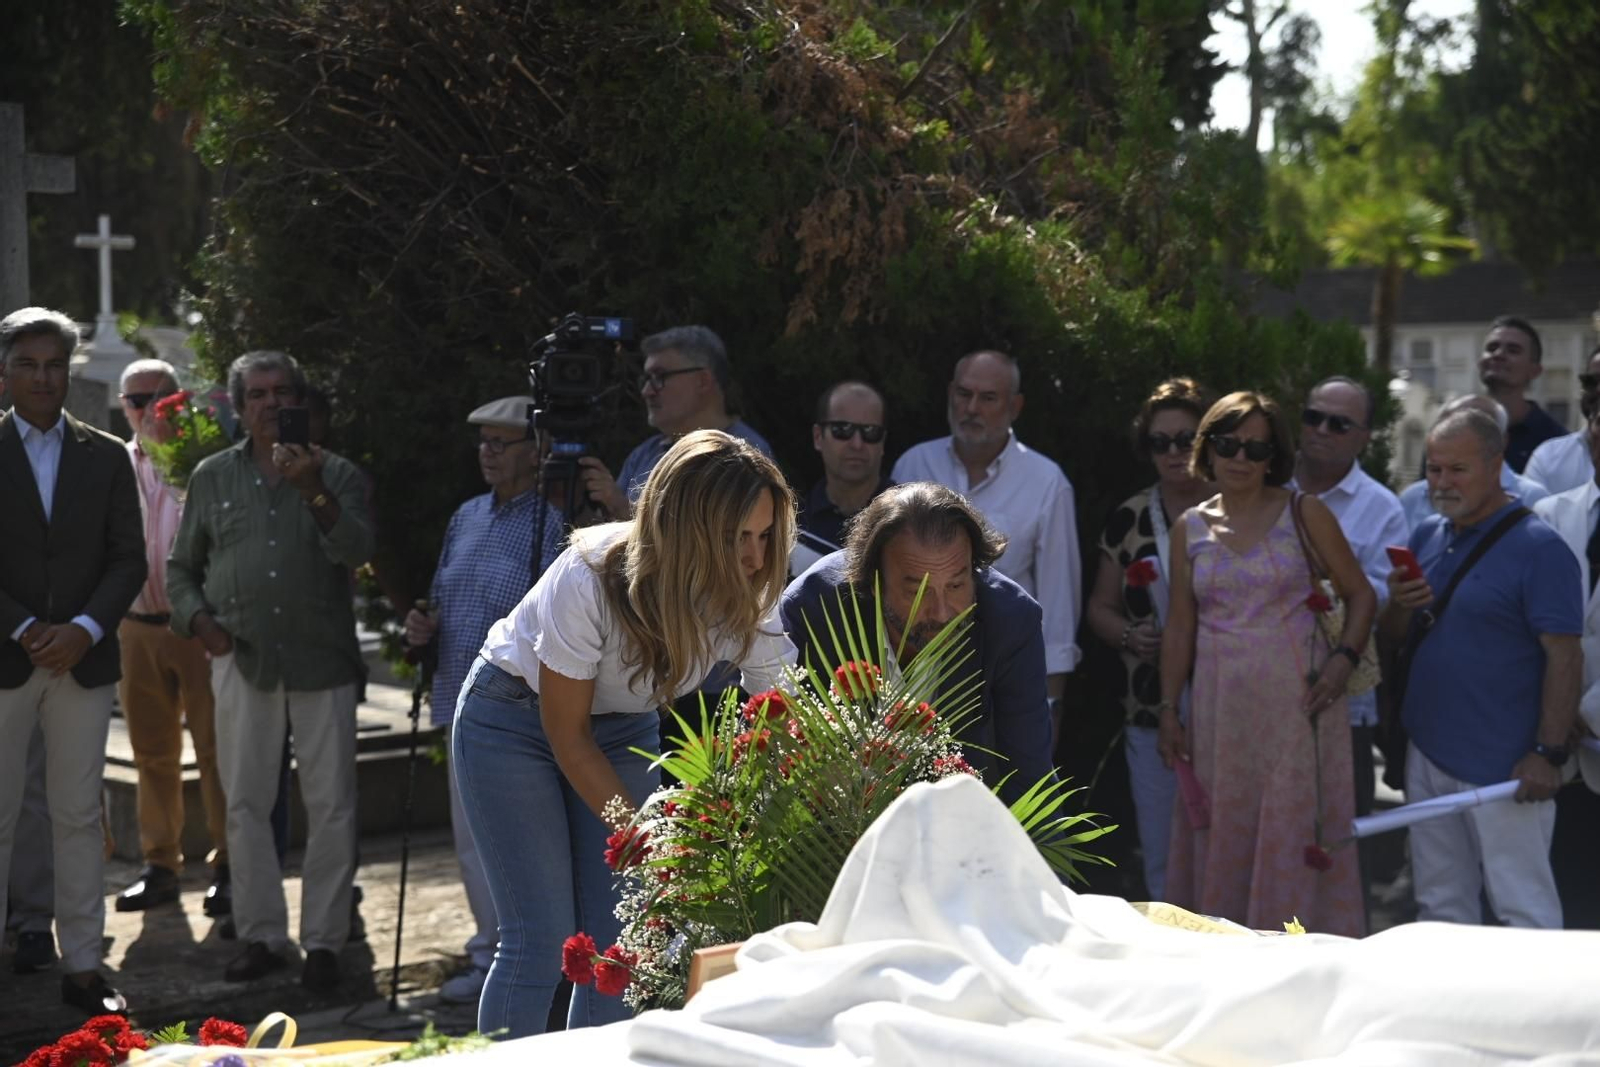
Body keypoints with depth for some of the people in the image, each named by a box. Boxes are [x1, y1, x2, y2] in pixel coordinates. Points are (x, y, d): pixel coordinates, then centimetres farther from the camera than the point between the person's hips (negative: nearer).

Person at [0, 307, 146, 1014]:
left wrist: (84, 629, -9)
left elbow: (129, 558, 5)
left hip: (83, 659, 2)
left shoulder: (107, 457, 8)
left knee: (79, 817, 6)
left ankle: (82, 968, 11)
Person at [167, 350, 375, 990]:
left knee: (331, 807, -1)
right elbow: (181, 566, 15)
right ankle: (261, 936, 14)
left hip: (323, 663, -1)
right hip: (242, 661, 2)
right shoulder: (213, 477, 10)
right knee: (244, 804, 4)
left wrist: (315, 494, -25)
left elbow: (356, 552, -12)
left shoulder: (336, 475, 4)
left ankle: (323, 941, 8)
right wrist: (197, 619, -2)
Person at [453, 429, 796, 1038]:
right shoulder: (590, 579, -33)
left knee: (622, 940, -5)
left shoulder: (747, 596, -20)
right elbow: (566, 735, -21)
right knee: (542, 941, -11)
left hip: (623, 728, 4)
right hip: (515, 719, -4)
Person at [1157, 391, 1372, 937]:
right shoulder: (1190, 527, 8)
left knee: (1293, 837, -1)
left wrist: (1344, 659, -11)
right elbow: (1180, 626, 11)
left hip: (1296, 701, -3)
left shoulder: (1303, 512, 0)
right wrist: (1169, 709, 8)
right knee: (1223, 839, 6)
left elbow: (1361, 594, 4)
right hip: (1221, 706, 3)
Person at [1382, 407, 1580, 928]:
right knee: (1439, 905, 15)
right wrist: (1400, 605, -6)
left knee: (1522, 906, -1)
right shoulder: (1427, 537, 10)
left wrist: (1548, 754, -19)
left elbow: (1564, 657, -15)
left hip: (1503, 768, -7)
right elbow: (1394, 633, 17)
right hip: (1428, 755, 7)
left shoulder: (1538, 548, -12)